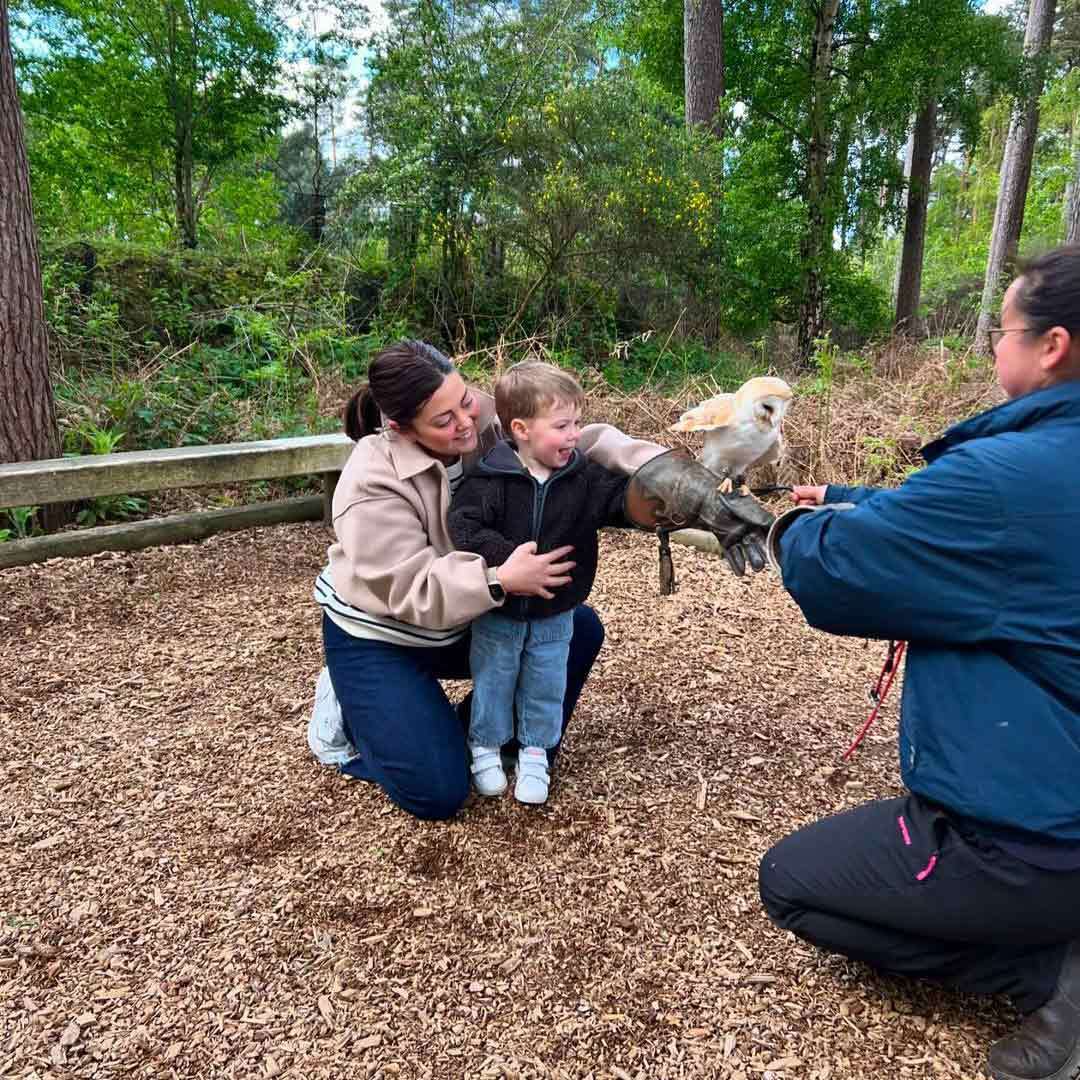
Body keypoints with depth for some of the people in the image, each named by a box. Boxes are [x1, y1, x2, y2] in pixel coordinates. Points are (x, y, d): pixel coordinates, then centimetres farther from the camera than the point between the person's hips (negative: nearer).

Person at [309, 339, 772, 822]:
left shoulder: (489, 421, -17)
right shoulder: (371, 484, -30)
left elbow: (588, 443, -23)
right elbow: (410, 589, -30)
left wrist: (697, 498, -33)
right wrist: (501, 581, -42)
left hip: (461, 619, 6)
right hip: (379, 635, -6)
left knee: (580, 629, 3)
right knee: (438, 793, -13)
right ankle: (346, 711, 13)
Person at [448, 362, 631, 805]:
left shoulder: (585, 477, -9)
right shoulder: (489, 478, -19)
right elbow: (464, 527, -26)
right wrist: (511, 560, -38)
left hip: (554, 614, 3)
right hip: (497, 613, -2)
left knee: (546, 684, 15)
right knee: (493, 680, 16)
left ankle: (535, 752, 37)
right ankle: (485, 747, 38)